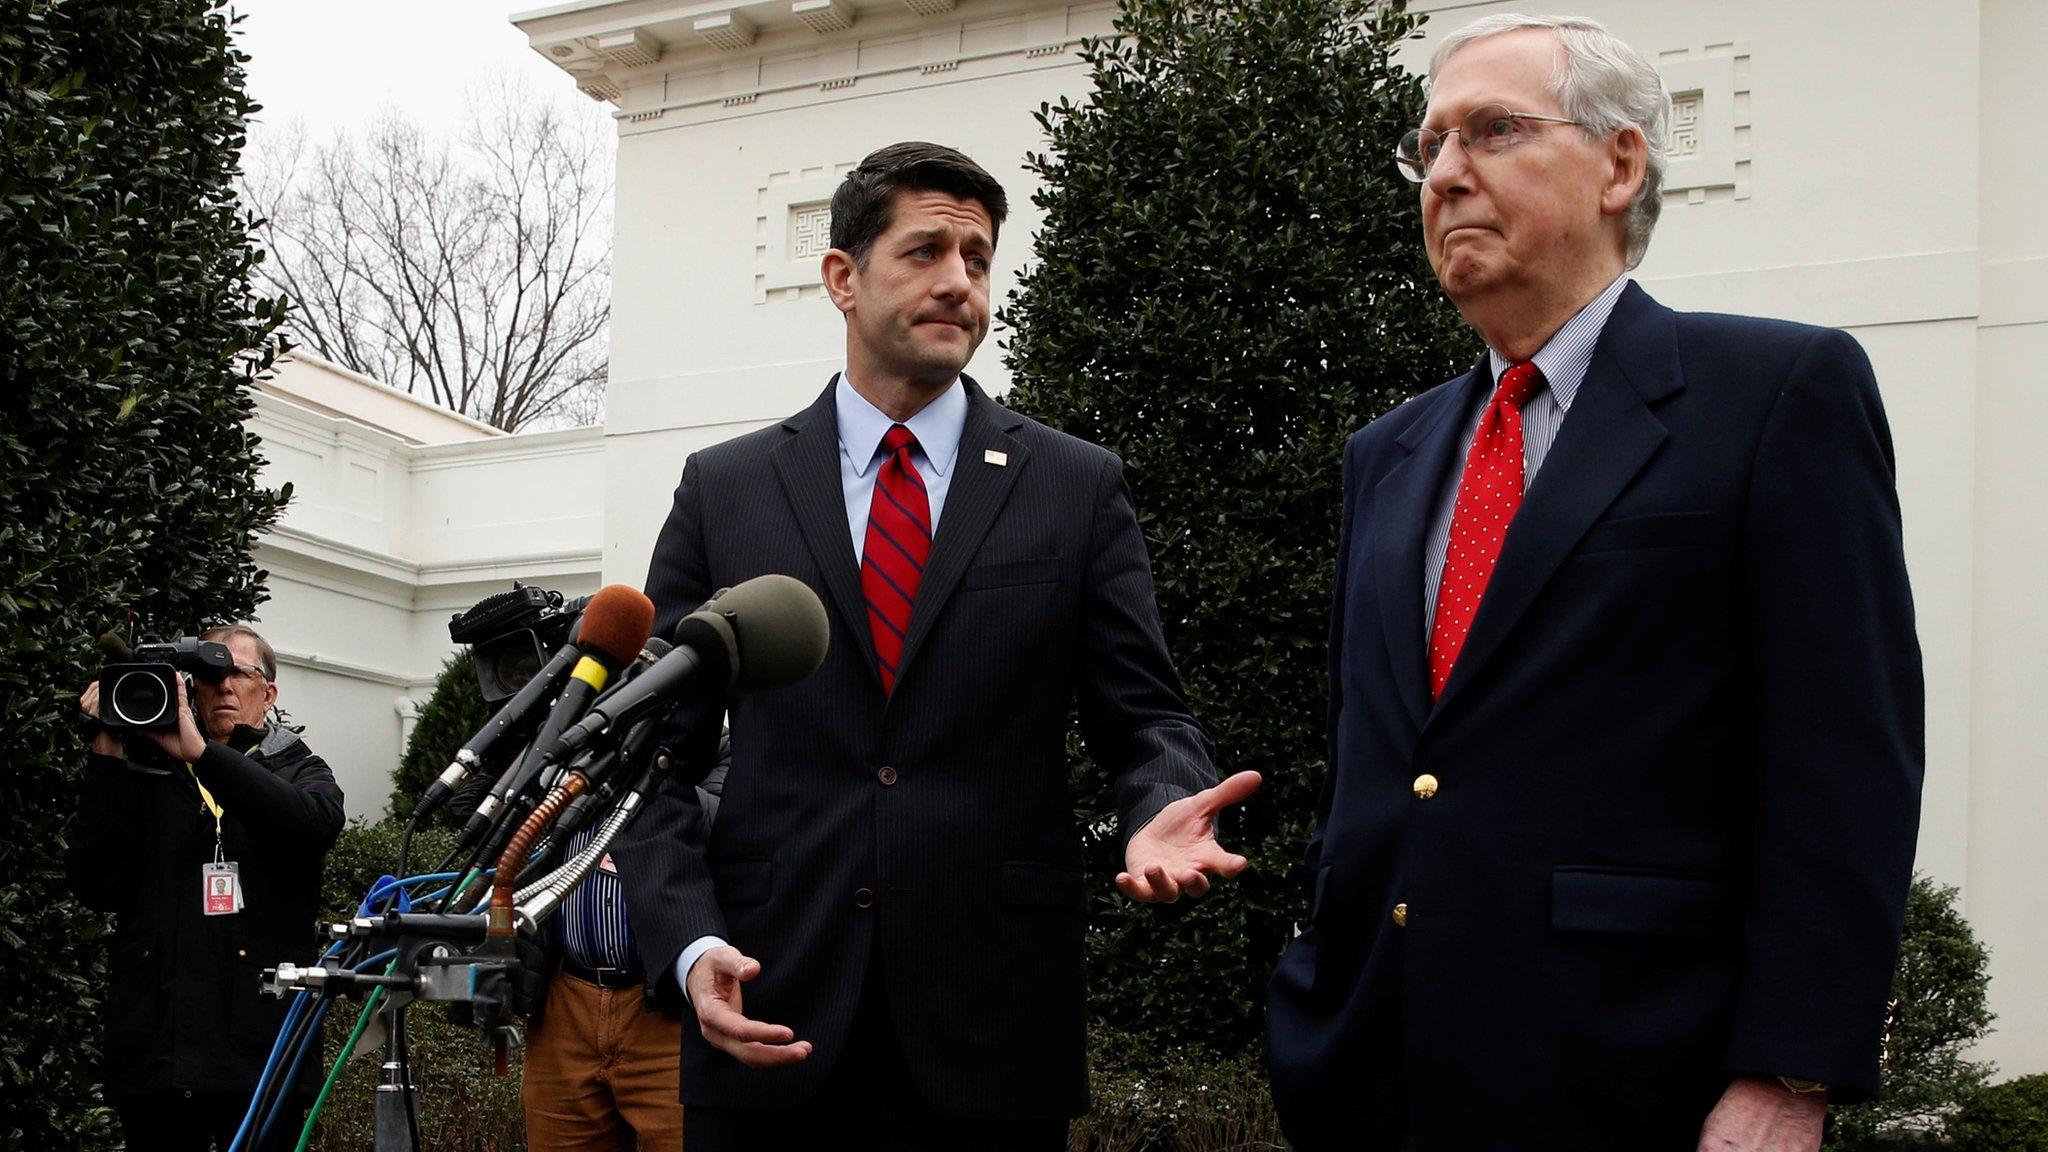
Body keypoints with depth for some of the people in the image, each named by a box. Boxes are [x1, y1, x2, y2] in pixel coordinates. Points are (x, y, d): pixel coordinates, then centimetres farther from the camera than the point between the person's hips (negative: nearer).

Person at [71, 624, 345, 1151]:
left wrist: (200, 753, -17)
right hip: (154, 1046, 1)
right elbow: (98, 888, 1)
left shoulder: (299, 771, 14)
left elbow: (317, 823, -12)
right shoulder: (145, 777, 14)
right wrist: (108, 760, -5)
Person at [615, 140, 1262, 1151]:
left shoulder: (1078, 487, 8)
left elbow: (1143, 717, 6)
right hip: (769, 1024, 0)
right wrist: (689, 944, -9)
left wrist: (1163, 813, -17)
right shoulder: (723, 490, 8)